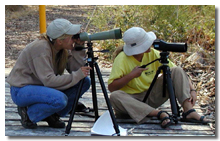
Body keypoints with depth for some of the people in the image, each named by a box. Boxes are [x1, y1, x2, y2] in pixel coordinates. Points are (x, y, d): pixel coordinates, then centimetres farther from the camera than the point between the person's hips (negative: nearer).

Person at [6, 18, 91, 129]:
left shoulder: (64, 49, -3)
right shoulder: (40, 48, -26)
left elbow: (76, 69, -11)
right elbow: (49, 80, -31)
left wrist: (79, 48, -17)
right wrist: (77, 75, -28)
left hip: (43, 86, 8)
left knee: (84, 82, -5)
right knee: (60, 99, -35)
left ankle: (53, 115, 3)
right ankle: (29, 113, -8)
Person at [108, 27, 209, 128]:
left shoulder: (153, 54, -6)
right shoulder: (122, 59, -16)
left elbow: (178, 72, -6)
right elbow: (111, 87, -20)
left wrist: (192, 90, -20)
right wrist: (131, 75, -28)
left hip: (152, 97, 3)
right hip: (131, 99, -3)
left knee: (177, 71, -11)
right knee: (114, 97, -38)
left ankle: (188, 110, -29)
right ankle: (160, 114, -40)